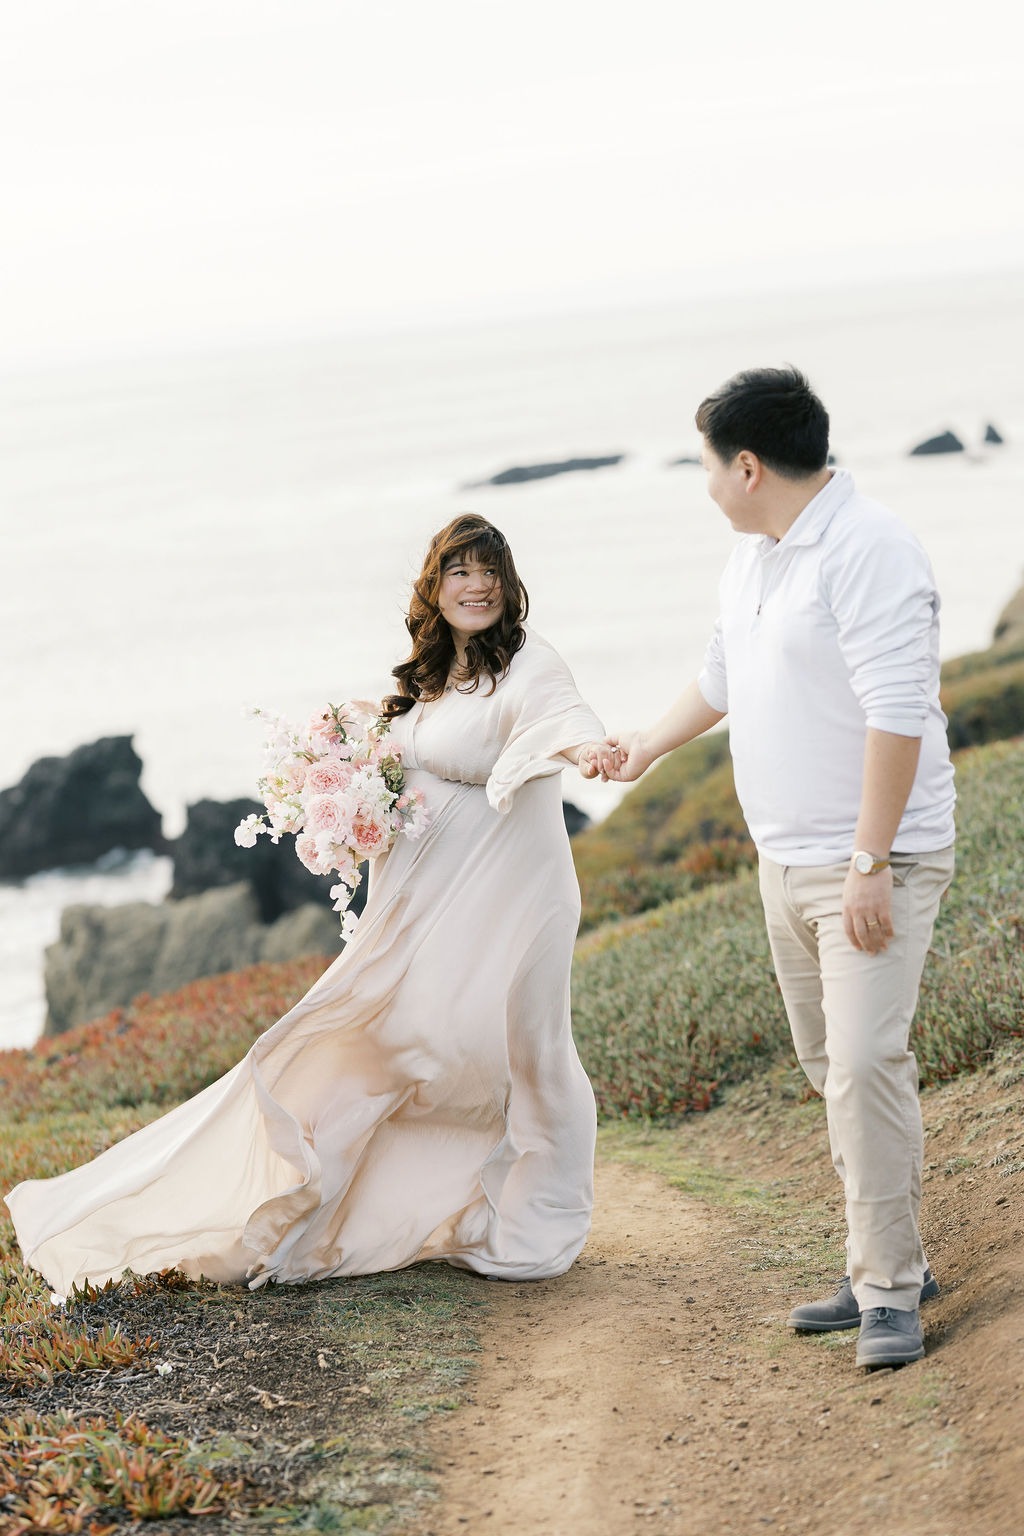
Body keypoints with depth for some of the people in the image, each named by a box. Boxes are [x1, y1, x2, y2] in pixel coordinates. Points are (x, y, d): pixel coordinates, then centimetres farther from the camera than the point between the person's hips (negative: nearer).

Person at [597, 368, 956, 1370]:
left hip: (873, 864, -9)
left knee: (864, 1062, -14)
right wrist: (646, 747, 37)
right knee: (829, 1067, 11)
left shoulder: (867, 553, -18)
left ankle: (889, 1293, -8)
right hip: (785, 862, 9)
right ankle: (889, 1262, 19)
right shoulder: (751, 557, 12)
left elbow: (897, 715, -23)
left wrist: (871, 865, -25)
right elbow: (721, 680, 28)